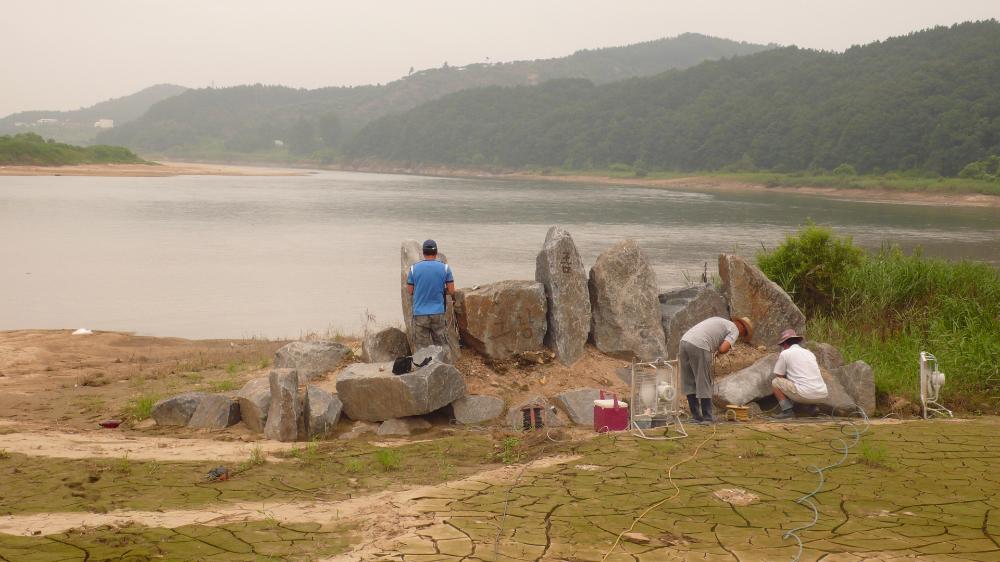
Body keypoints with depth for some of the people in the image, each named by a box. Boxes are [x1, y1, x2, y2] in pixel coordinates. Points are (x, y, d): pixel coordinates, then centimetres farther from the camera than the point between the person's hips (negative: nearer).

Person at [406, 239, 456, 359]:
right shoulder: (444, 268, -2)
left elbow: (410, 291, 3)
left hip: (420, 314, 0)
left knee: (421, 347, 5)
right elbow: (451, 291, 0)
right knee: (442, 345, 8)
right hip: (438, 313, 0)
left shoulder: (414, 268, -1)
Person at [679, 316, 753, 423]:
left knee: (689, 383, 14)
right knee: (704, 384, 4)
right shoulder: (734, 330, 8)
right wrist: (718, 351, 14)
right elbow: (723, 349, -8)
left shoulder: (718, 321, 31)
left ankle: (696, 416, 19)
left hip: (684, 341, 8)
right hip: (699, 346, -7)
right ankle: (707, 417, 11)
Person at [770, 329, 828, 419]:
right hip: (821, 396, 6)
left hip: (805, 394, -6)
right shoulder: (809, 353, 22)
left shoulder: (785, 353, 4)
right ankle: (813, 406, 16)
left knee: (775, 382, 11)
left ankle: (787, 410, -1)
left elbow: (778, 376, 11)